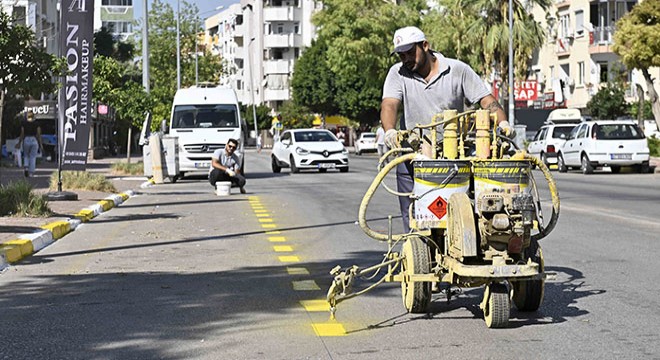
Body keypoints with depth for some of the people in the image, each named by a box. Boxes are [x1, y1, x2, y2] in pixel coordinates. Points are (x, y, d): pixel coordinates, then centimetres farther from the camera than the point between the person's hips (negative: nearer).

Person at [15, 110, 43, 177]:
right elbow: (38, 134, -1)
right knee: (33, 157, 6)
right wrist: (40, 144, 3)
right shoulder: (36, 123, 2)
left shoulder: (23, 123, 1)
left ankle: (26, 167, -6)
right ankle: (31, 172, 1)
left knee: (26, 156, 17)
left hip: (26, 140, 0)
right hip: (34, 141, 0)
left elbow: (22, 134, -2)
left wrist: (19, 143, 5)